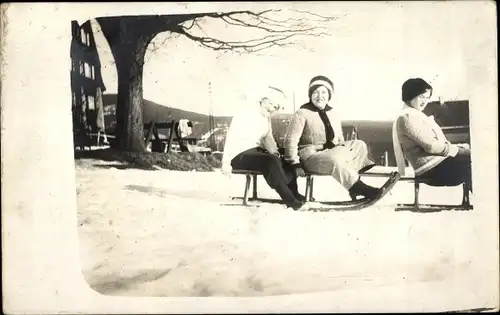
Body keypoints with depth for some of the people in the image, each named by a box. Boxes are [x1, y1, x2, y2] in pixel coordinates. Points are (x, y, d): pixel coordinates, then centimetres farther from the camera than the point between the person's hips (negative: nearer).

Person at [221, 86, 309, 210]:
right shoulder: (246, 114, -10)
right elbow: (231, 138, -16)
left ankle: (294, 195, -7)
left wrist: (275, 154, -17)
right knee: (270, 162, -32)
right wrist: (226, 162, -23)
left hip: (257, 152, 8)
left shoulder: (267, 118, 14)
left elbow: (268, 139, 4)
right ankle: (291, 201, -26)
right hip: (240, 155, -8)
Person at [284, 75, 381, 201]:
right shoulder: (302, 114, -7)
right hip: (311, 155, -7)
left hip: (332, 152, 7)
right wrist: (295, 163, -15)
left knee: (359, 145, -9)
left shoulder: (333, 114, 11)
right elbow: (291, 140, -10)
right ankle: (359, 188, -26)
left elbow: (339, 139, 20)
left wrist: (347, 153, 5)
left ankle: (351, 179, -19)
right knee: (335, 160, -35)